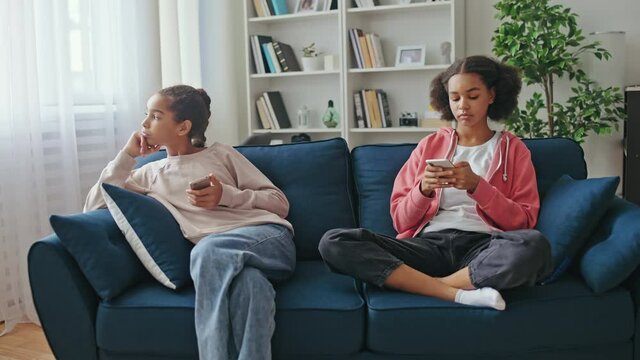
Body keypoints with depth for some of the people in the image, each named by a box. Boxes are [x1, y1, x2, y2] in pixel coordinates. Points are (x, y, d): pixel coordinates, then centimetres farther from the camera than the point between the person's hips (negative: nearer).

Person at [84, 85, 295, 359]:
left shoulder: (221, 154, 19)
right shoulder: (150, 174, 25)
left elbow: (280, 203, 13)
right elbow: (93, 208, 13)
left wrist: (227, 196, -4)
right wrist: (127, 154, 12)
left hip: (270, 236, 0)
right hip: (221, 255, 1)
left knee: (208, 249, -36)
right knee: (248, 283, -39)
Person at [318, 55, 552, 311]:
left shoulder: (513, 148, 15)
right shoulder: (429, 145, 17)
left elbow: (523, 222, 5)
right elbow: (401, 220, 12)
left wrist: (477, 186, -9)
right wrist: (424, 189, -8)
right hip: (428, 244, 2)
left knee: (535, 246, -37)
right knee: (334, 242, -23)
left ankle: (418, 284, -20)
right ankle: (459, 294, -26)